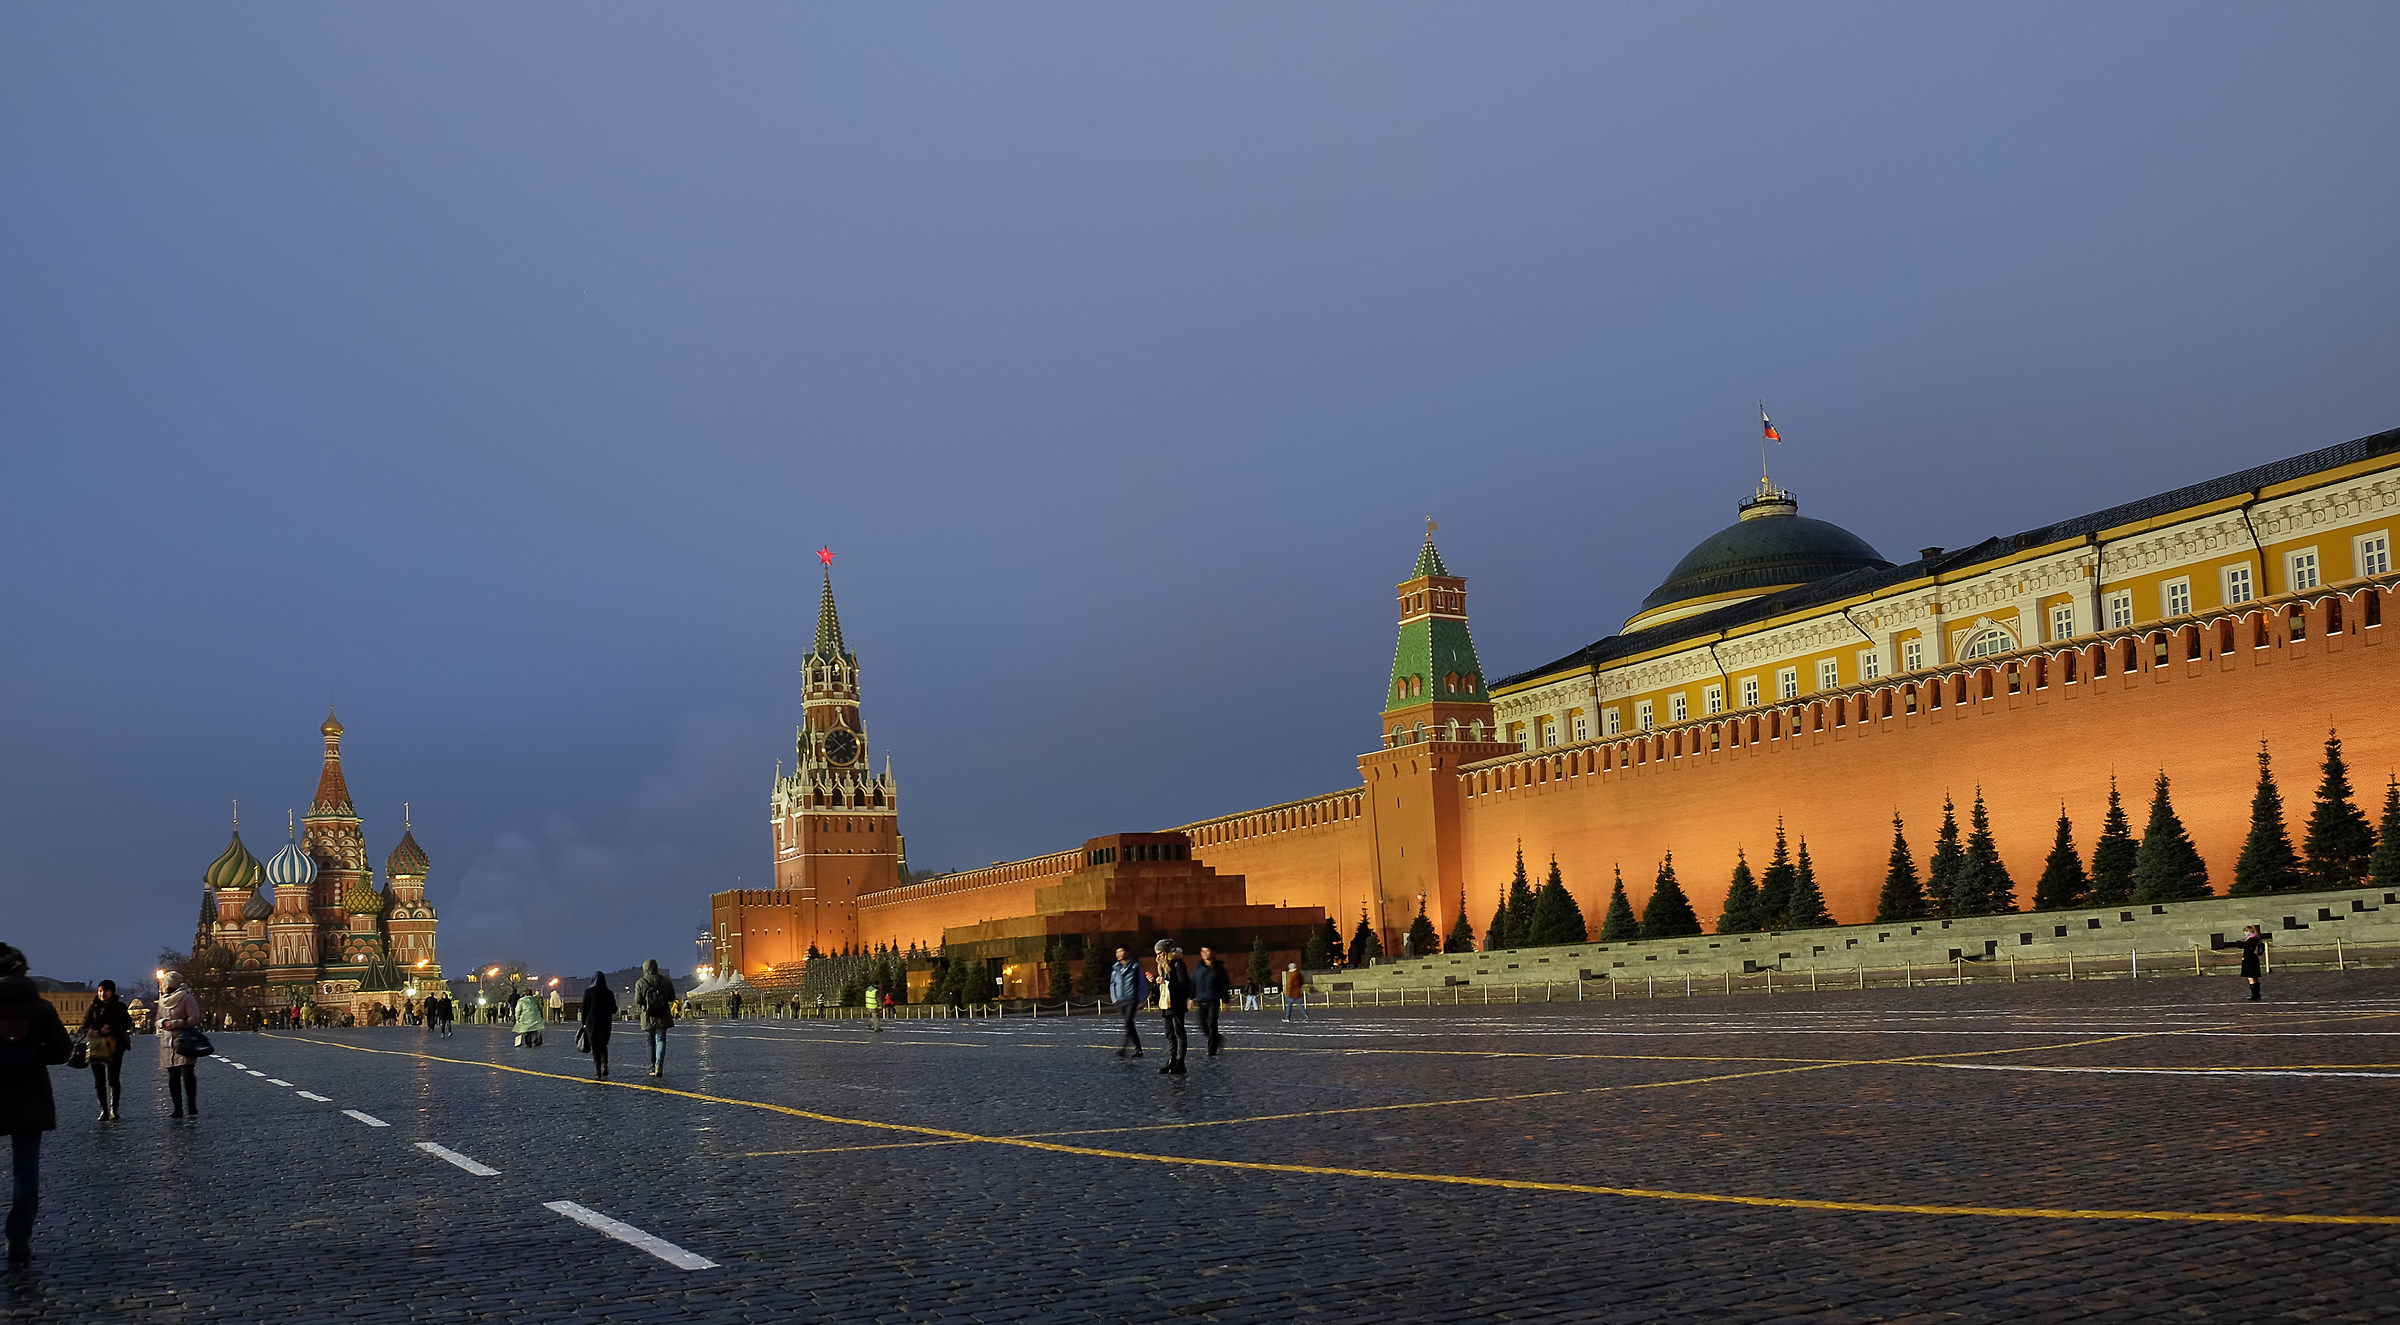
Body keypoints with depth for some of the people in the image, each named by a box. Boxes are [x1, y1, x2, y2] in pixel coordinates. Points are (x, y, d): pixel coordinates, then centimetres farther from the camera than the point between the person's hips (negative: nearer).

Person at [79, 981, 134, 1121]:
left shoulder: (119, 1007, 6)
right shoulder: (93, 1008, 11)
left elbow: (128, 1023, 0)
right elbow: (85, 1026, 11)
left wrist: (111, 1027, -14)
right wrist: (92, 1032, -11)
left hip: (114, 1047, -2)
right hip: (96, 1047, 2)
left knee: (113, 1078, -2)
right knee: (99, 1079, 1)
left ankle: (114, 1110, 5)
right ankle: (103, 1110, 4)